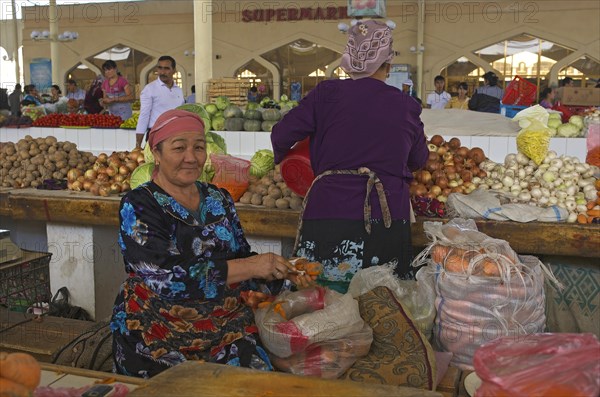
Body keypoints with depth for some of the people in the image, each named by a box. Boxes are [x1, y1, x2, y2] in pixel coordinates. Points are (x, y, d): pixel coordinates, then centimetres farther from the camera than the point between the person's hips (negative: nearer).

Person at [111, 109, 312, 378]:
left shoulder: (220, 200, 9)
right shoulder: (138, 207, -7)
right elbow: (170, 277, -20)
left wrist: (282, 272, -7)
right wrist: (251, 266, -21)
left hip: (228, 328, 4)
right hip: (159, 339, -4)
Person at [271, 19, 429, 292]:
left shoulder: (328, 93, 0)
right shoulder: (407, 106, 7)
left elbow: (281, 135, 1)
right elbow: (418, 159, 20)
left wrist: (280, 159, 23)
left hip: (328, 212, -1)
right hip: (389, 217, 2)